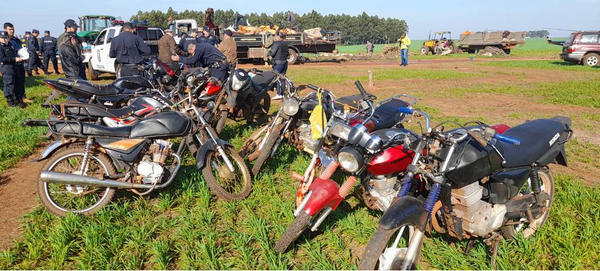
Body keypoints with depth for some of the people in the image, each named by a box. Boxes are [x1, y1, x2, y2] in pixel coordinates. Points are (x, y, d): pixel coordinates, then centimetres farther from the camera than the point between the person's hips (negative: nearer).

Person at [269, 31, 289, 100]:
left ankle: (279, 94, -5)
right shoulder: (285, 44, 9)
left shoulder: (277, 43, -13)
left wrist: (269, 53, 5)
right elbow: (287, 53, 15)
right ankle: (283, 94, 14)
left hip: (278, 63, -7)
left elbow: (272, 53, -15)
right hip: (285, 63, 7)